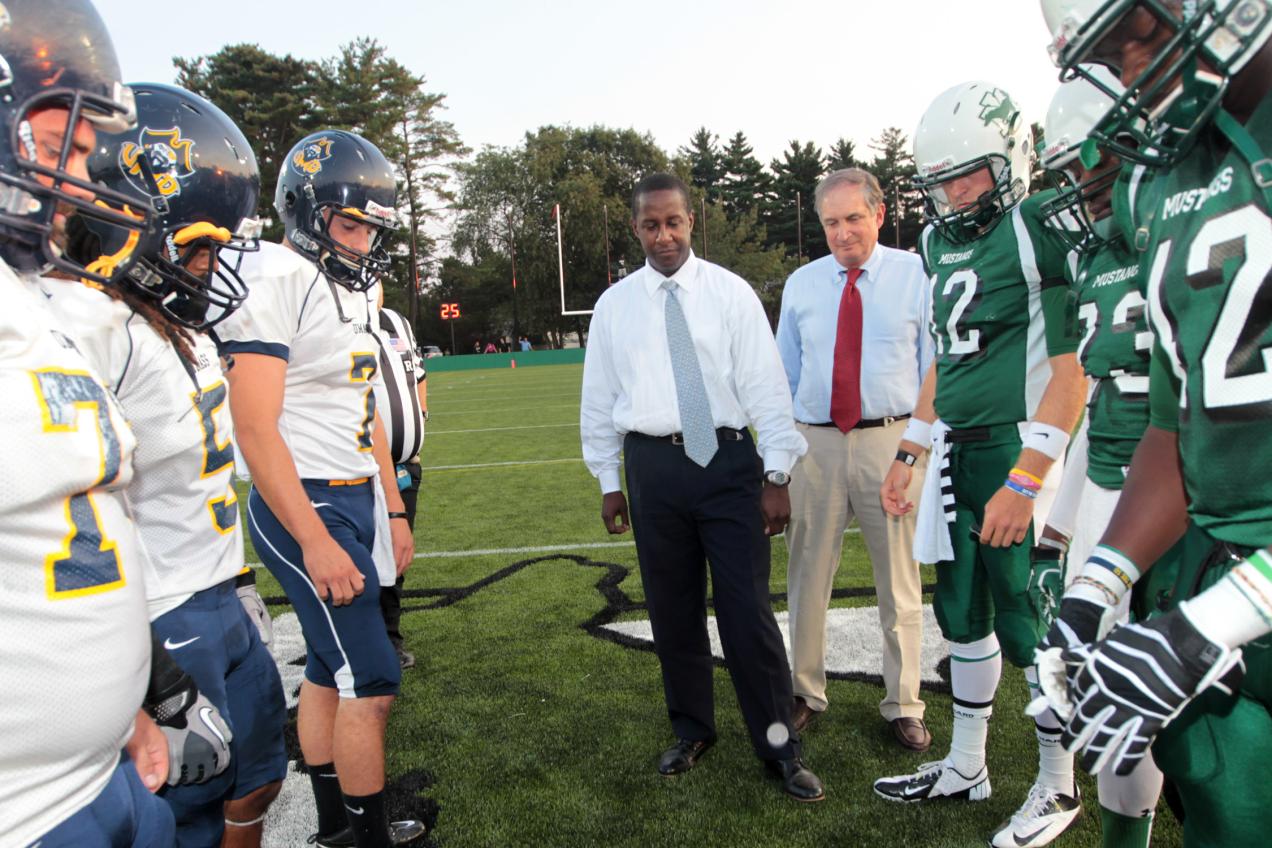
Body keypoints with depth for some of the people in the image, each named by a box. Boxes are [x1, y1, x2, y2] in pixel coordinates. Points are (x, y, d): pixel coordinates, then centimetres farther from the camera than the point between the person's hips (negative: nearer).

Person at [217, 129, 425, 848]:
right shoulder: (273, 280, -15)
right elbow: (255, 429, -19)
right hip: (304, 508, -8)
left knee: (329, 669, 17)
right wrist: (316, 542, -21)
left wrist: (394, 511, 17)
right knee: (372, 682, -3)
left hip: (358, 499, 9)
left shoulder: (356, 288, 13)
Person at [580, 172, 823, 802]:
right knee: (672, 610, 12)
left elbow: (766, 385, -2)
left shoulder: (730, 292, 0)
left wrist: (777, 476, -6)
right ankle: (691, 731, 32)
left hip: (729, 459, -2)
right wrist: (609, 481, 10)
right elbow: (599, 398, 10)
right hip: (653, 466, 2)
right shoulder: (614, 305, 6)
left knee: (747, 609, 0)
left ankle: (779, 746, 16)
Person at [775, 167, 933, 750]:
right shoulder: (801, 284, 7)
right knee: (807, 577, 12)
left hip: (891, 441, -2)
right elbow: (785, 372, 11)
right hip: (814, 444, 2)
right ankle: (805, 693, 31)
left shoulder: (915, 276, 0)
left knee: (899, 582, 10)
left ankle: (903, 706, 28)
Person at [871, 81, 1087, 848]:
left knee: (1029, 622, 2)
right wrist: (908, 453, 18)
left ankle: (1059, 786, 24)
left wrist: (1024, 480, -18)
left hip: (1021, 451, -7)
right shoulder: (945, 244, 13)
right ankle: (966, 767, 31)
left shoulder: (1042, 230, -11)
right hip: (956, 451, 8)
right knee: (962, 614, 14)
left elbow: (1070, 368, -15)